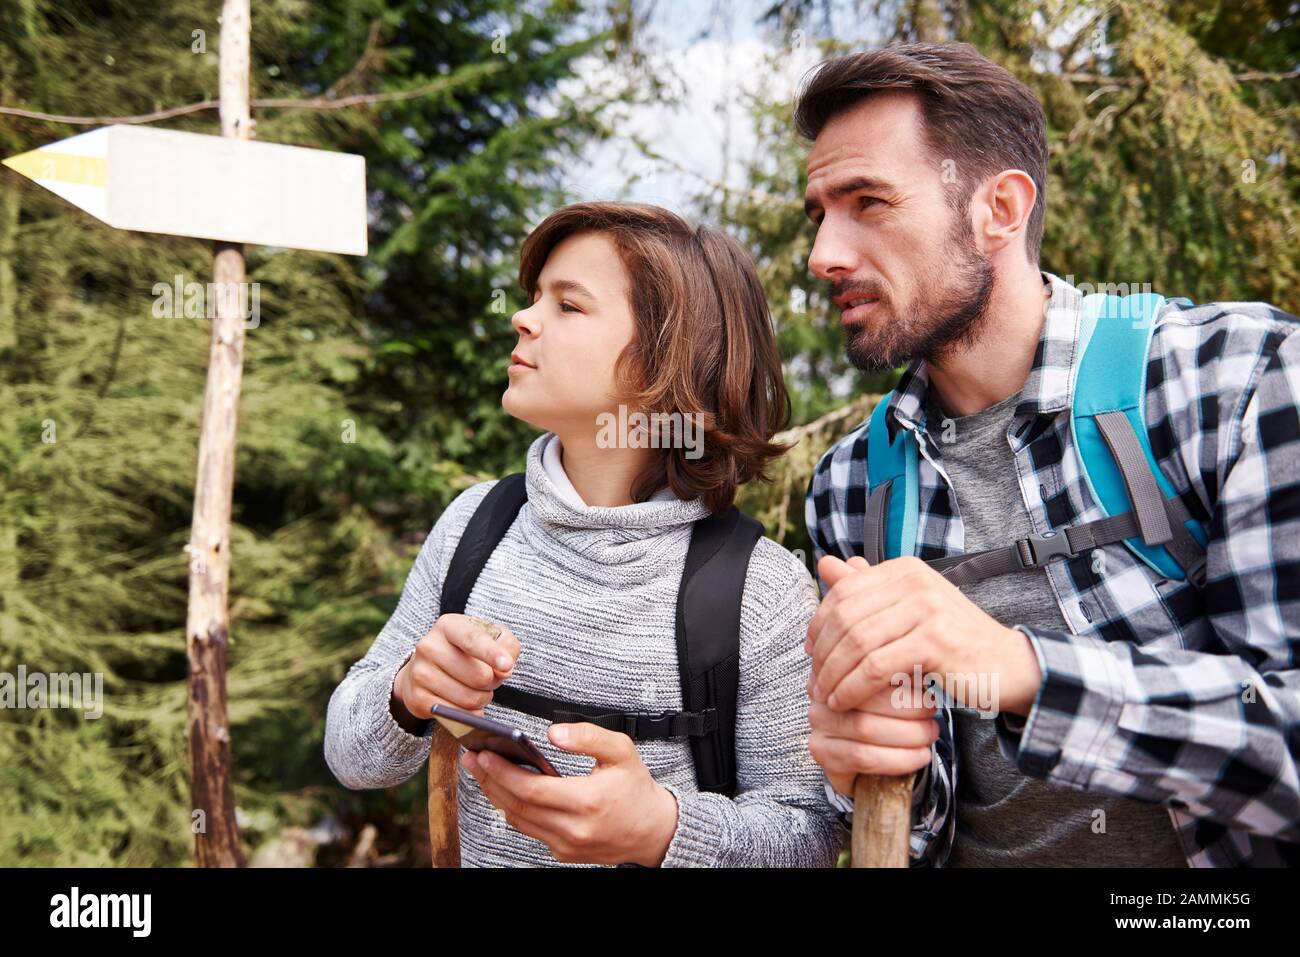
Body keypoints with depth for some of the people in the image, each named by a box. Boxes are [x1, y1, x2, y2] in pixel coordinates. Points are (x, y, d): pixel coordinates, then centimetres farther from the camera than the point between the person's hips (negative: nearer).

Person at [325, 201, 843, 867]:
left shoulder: (763, 588, -13)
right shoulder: (475, 522, -1)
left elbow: (810, 831, -9)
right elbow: (352, 757, 2)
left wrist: (661, 829, -26)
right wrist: (407, 694, -18)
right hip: (476, 856, 4)